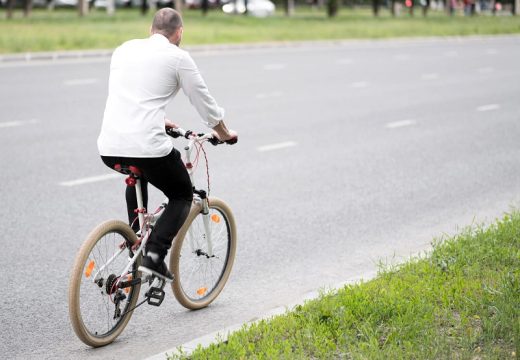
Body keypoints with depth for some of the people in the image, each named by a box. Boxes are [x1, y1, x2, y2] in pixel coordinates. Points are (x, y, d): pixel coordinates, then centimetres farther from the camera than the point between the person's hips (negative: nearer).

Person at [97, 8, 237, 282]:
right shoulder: (177, 57, 2)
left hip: (109, 148, 6)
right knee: (182, 197, 18)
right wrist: (225, 134, 27)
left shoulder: (124, 49, 19)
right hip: (148, 147, -6)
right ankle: (154, 255, -3)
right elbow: (204, 102, 9)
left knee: (138, 175, 38)